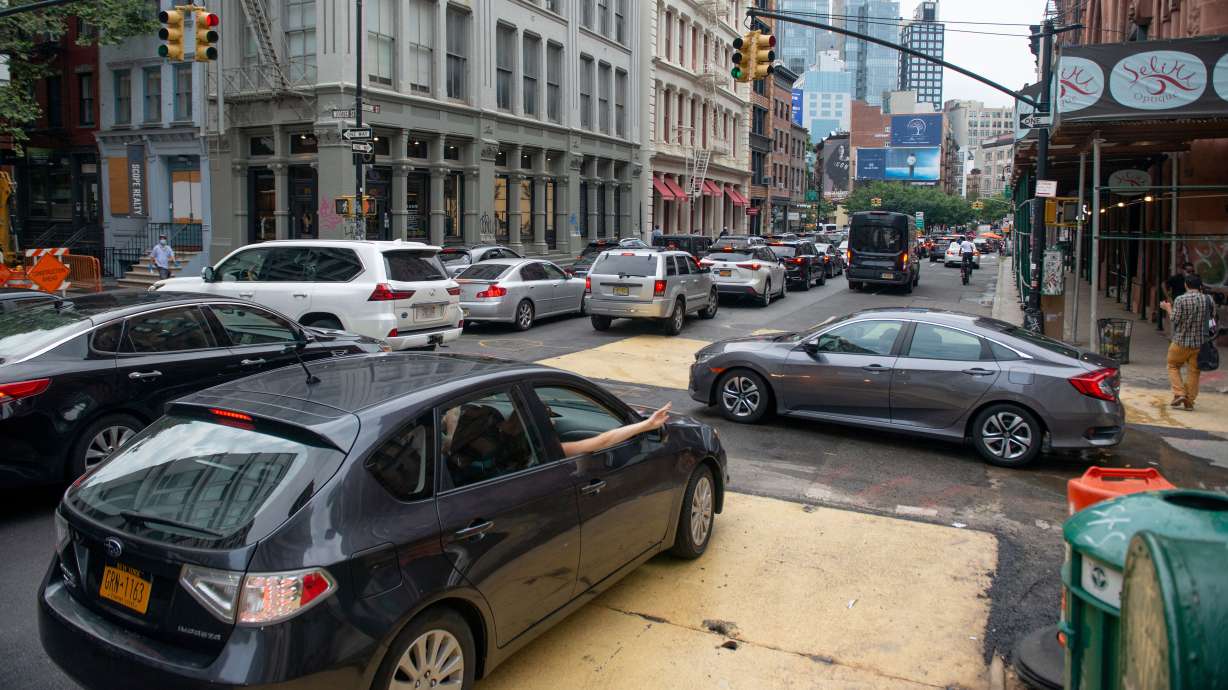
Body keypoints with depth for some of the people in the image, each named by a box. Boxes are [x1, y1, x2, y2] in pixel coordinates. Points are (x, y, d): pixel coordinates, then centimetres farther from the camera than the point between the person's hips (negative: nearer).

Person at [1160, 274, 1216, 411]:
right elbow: (1212, 318, 9)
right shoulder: (1208, 300, -2)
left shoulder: (1180, 300, -13)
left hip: (1181, 341, -3)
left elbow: (1175, 319, -12)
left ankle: (1179, 393, 0)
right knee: (1193, 371, 9)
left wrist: (1168, 308, 3)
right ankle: (1189, 401, 11)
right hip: (1200, 343, 3)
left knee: (1173, 366, 15)